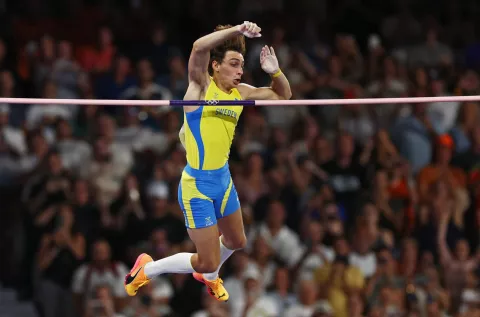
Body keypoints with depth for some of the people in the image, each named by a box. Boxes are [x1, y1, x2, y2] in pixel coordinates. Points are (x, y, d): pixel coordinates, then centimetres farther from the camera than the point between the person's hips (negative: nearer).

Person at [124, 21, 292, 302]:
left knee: (236, 241, 28)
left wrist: (275, 71, -8)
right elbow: (199, 47, -33)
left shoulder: (240, 93, 3)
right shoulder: (202, 86, -14)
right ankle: (146, 269, 17)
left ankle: (208, 276, 57)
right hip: (198, 185, -7)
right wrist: (237, 30, -34)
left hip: (223, 178, 7)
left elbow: (283, 95, 12)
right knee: (207, 262, -3)